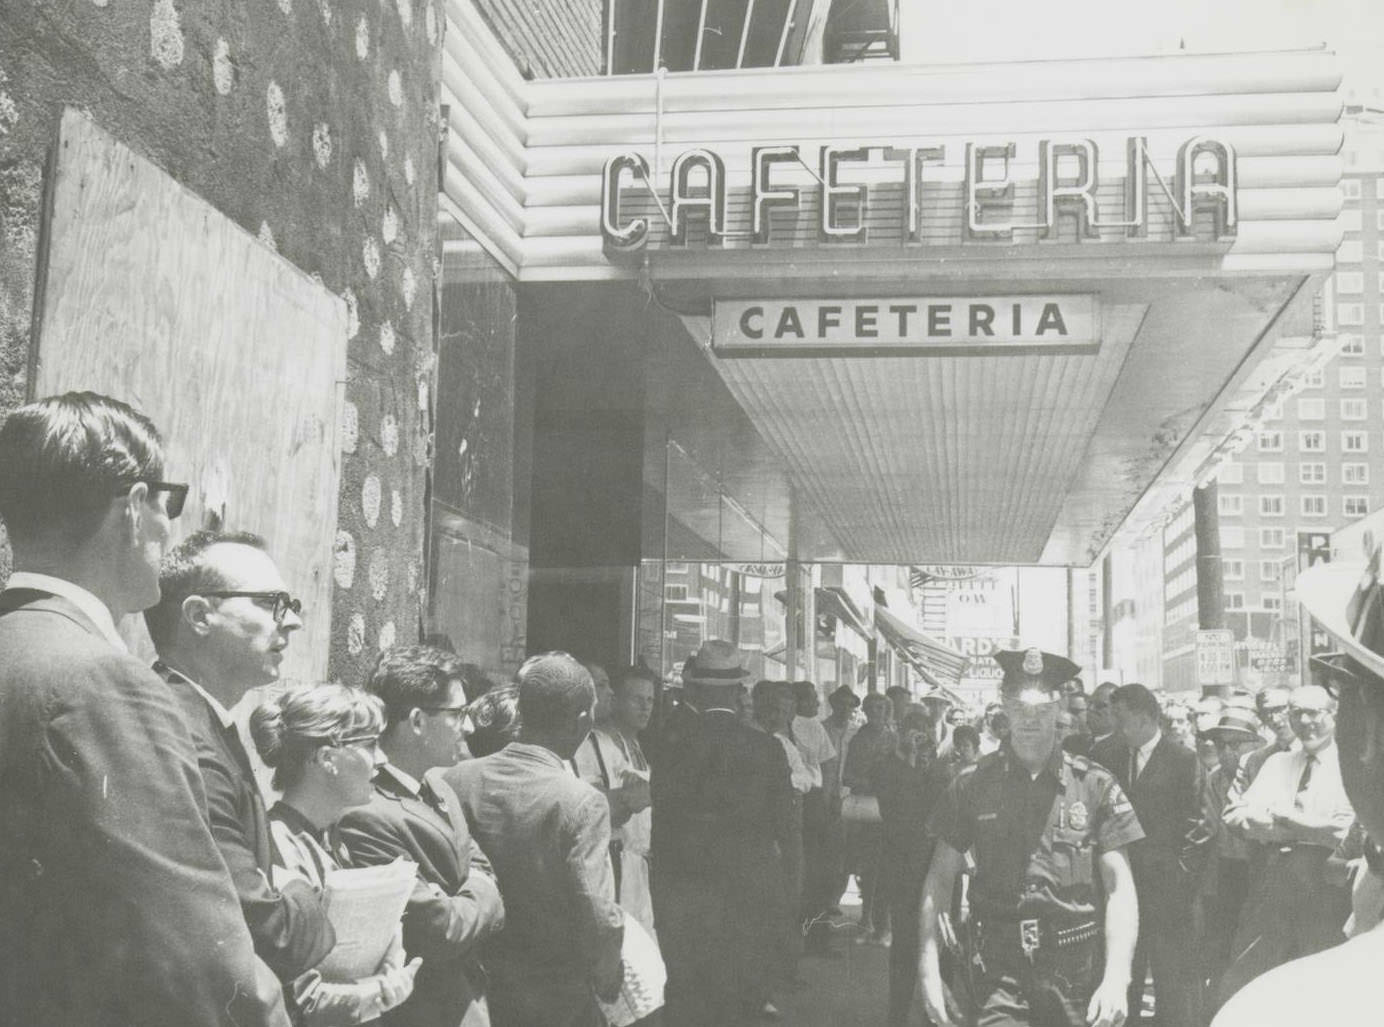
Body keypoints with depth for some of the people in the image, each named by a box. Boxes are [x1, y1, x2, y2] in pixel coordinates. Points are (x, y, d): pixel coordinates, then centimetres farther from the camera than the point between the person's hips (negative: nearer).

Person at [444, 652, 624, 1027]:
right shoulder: (582, 803, -22)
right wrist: (608, 983, -4)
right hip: (557, 997, -4)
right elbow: (599, 920, -23)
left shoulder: (455, 779, -8)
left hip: (476, 992, 4)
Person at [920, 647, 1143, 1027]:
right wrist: (930, 972, -4)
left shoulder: (1096, 786, 2)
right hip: (997, 971, 0)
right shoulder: (972, 785, 4)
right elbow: (939, 879, 5)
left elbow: (1119, 889, 0)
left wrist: (1116, 979, -12)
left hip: (1076, 970, 1)